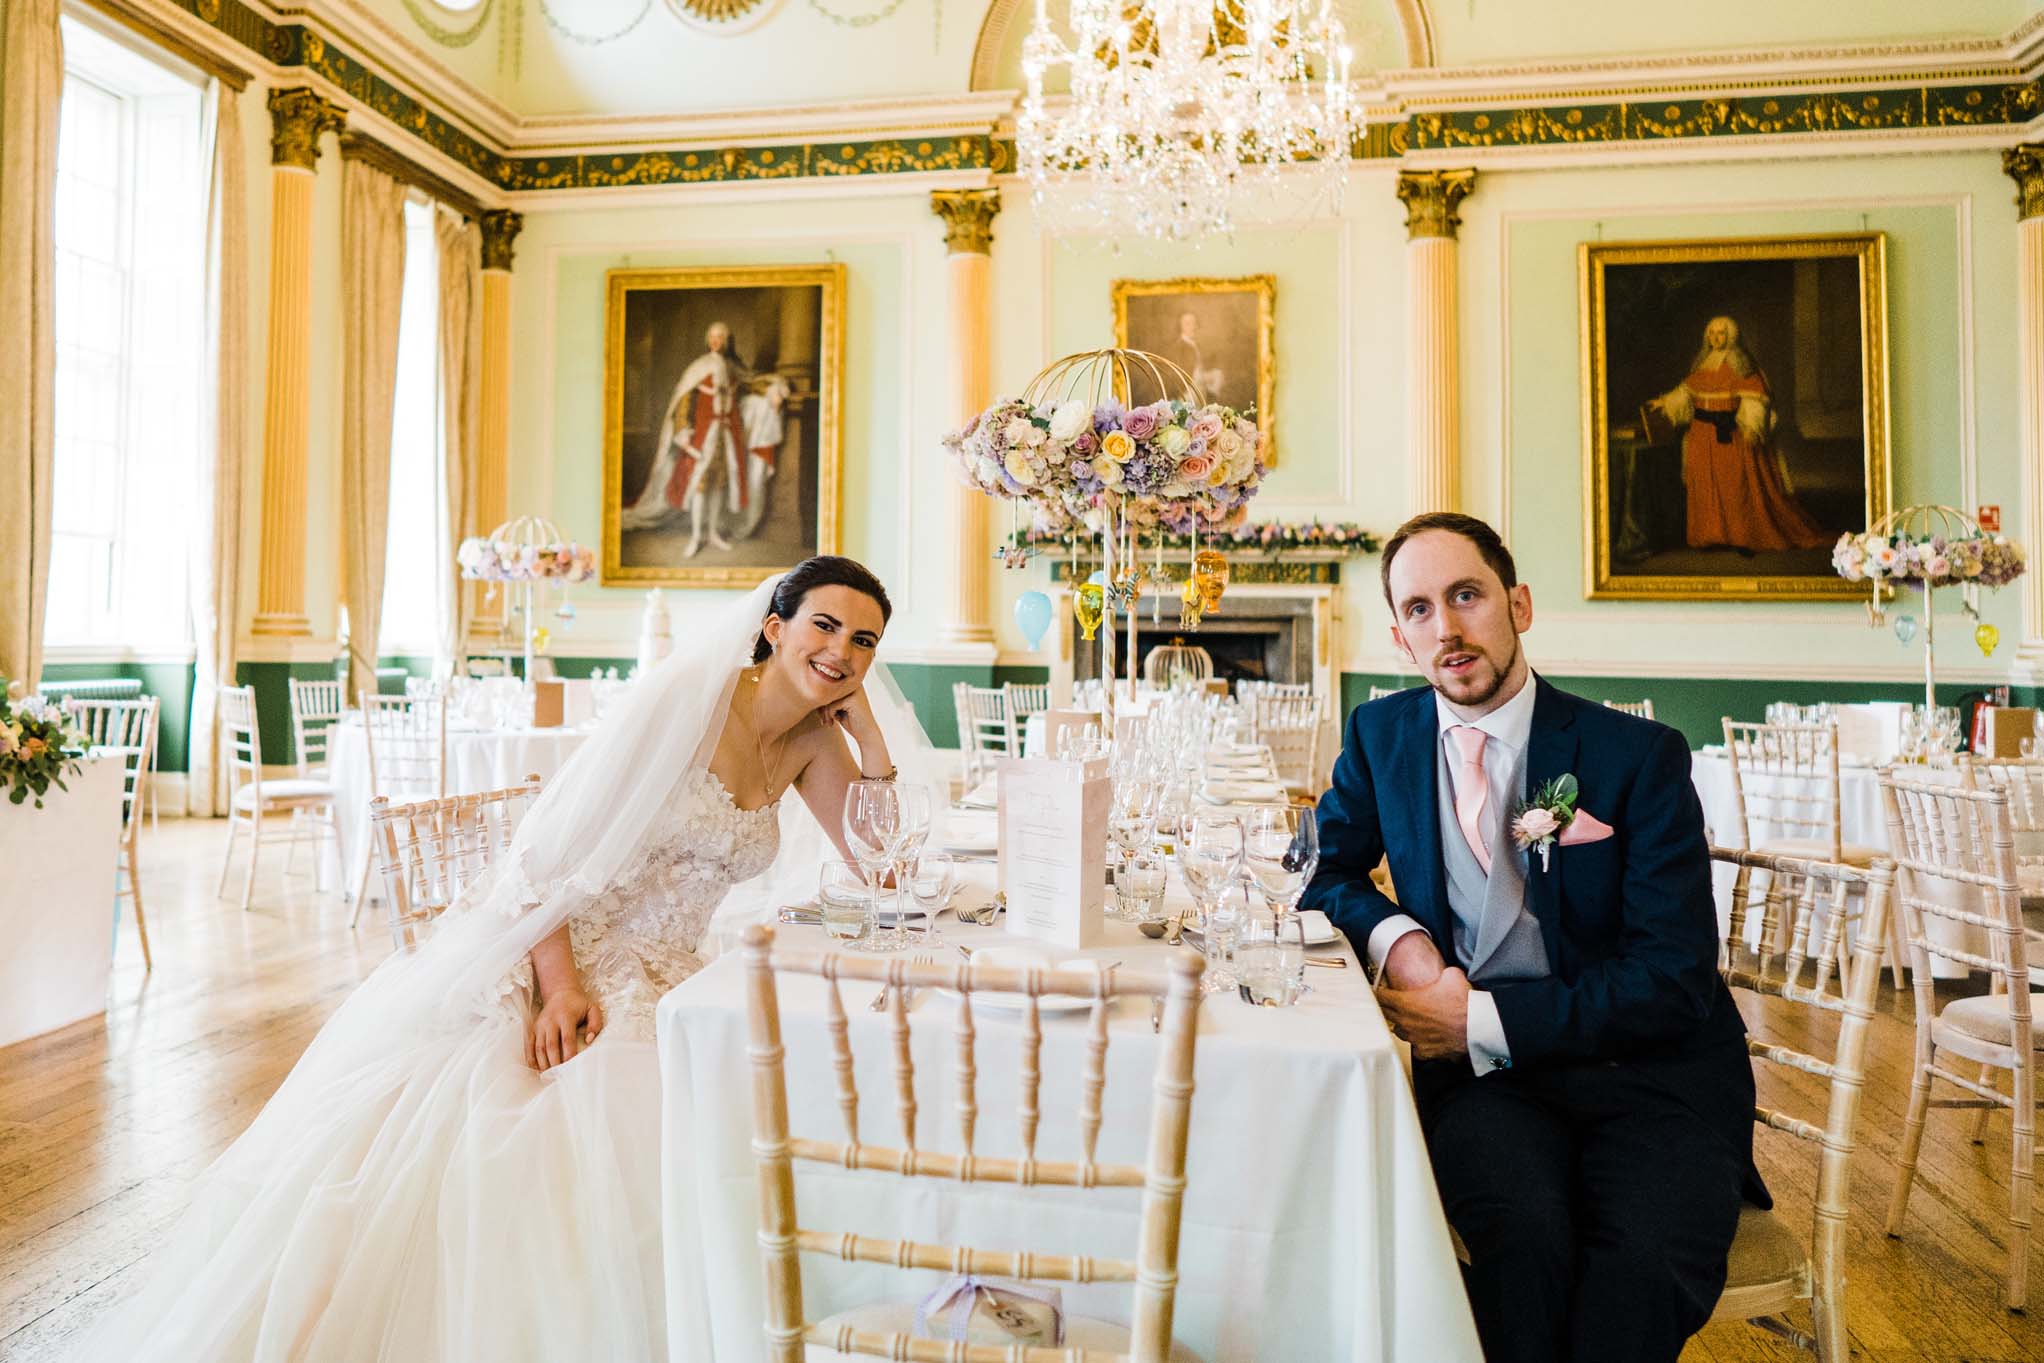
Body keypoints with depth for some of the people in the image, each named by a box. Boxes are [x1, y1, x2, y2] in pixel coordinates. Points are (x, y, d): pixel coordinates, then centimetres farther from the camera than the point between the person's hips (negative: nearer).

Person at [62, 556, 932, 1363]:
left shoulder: (812, 742, 5)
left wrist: (870, 727, -6)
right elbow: (550, 848, -13)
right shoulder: (683, 701, -14)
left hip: (656, 981, 5)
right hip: (550, 956, -4)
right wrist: (561, 987, -20)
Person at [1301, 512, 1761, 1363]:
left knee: (1649, 1257, -31)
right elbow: (1322, 872, 17)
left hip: (1650, 1069, -1)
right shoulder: (1380, 737, 5)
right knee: (1525, 1233, -30)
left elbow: (1674, 978, -8)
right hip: (1481, 1073, 2)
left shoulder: (1641, 756, -4)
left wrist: (1485, 1020, -14)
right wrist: (1392, 933, -5)